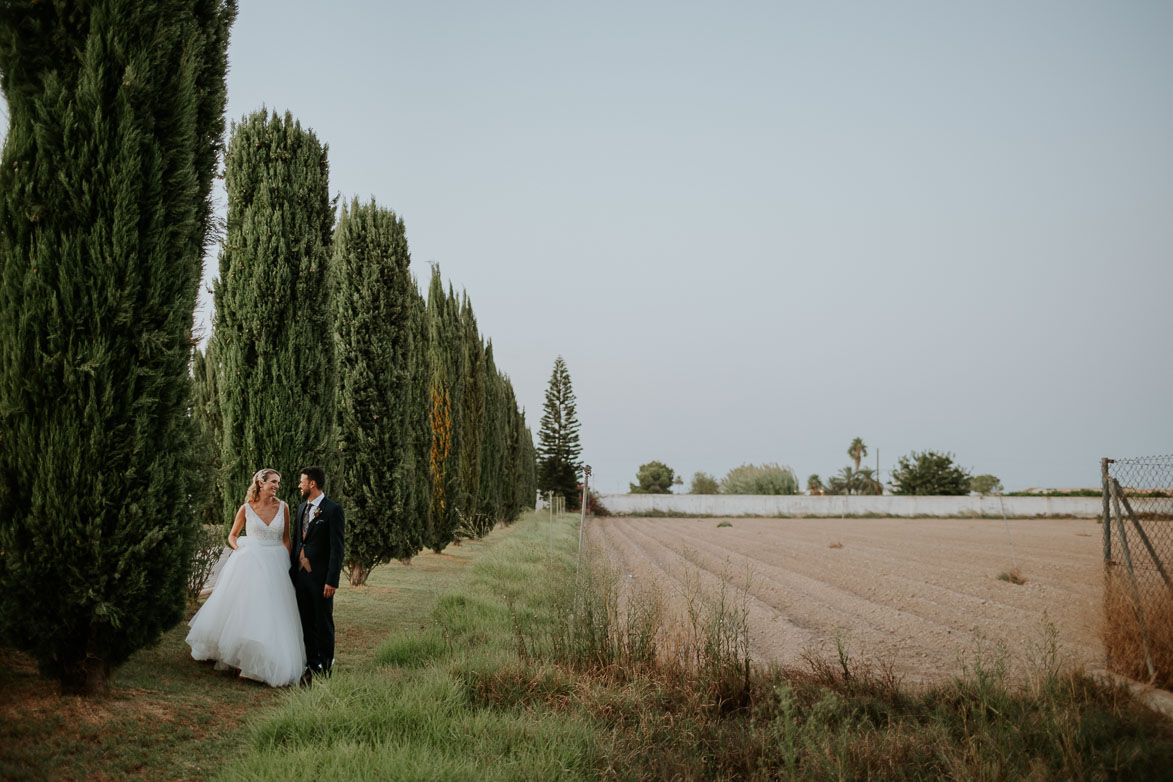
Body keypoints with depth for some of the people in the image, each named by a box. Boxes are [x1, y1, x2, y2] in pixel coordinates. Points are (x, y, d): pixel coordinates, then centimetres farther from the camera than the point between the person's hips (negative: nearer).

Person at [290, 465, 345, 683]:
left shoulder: (334, 510, -10)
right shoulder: (302, 508, 13)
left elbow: (337, 547, -13)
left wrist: (332, 580, -17)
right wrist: (292, 571, 13)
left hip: (321, 577, -6)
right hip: (301, 575, 7)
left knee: (324, 623, 4)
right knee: (307, 623, 11)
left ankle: (326, 667, 13)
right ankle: (312, 666, 20)